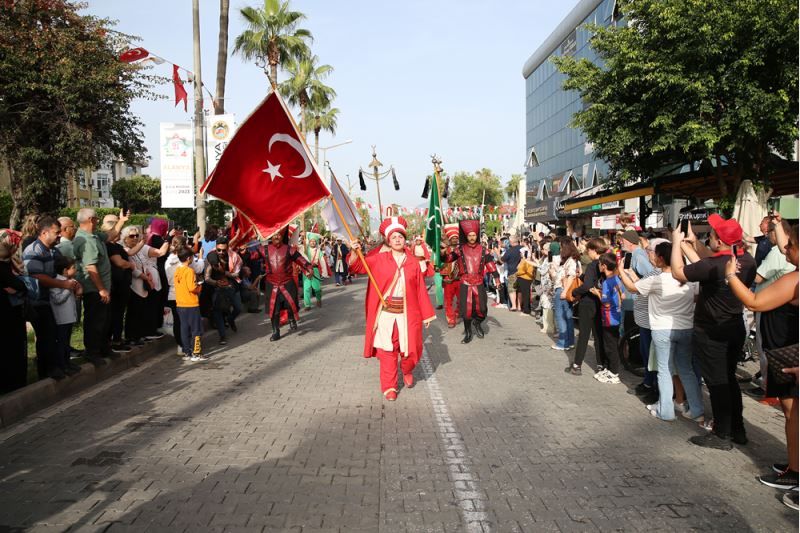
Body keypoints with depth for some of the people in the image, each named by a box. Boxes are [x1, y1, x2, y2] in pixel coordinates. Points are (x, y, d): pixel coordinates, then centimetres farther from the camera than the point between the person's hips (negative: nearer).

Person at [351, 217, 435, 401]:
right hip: (385, 313, -1)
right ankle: (389, 386, 19)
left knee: (409, 348, 8)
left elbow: (420, 289, 4)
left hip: (407, 313, 1)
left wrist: (426, 315, 5)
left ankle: (407, 371, 40)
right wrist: (355, 251, -30)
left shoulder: (412, 261, 3)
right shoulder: (378, 258, -2)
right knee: (387, 350, 5)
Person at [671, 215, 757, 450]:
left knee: (717, 383, 3)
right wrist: (692, 242, 10)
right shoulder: (748, 261, -4)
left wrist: (677, 242, -5)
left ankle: (722, 435, 14)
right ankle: (738, 430, 31)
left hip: (711, 334, -8)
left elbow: (678, 272, -16)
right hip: (735, 329, 8)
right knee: (729, 379, 20)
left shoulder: (714, 267, -29)